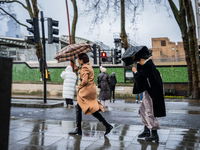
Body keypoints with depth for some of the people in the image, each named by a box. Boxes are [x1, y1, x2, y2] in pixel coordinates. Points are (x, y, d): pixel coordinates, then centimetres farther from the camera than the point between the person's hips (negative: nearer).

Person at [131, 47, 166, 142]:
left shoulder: (147, 66, -20)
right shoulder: (150, 64, 11)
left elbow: (139, 77, -24)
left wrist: (135, 71, -8)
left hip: (150, 93, -11)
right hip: (149, 91, 11)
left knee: (149, 113, -3)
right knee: (143, 110, 18)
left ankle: (154, 135, 5)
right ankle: (146, 130, 26)